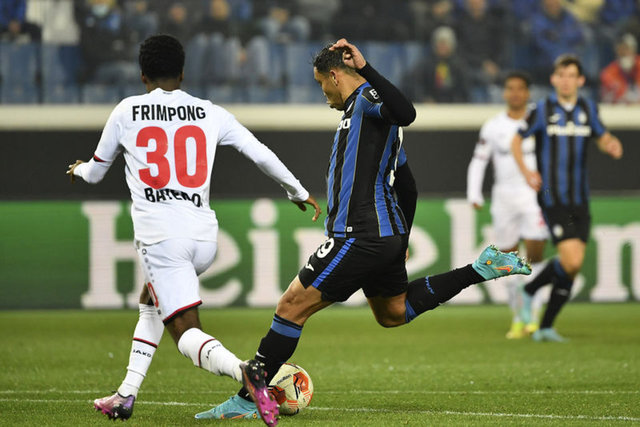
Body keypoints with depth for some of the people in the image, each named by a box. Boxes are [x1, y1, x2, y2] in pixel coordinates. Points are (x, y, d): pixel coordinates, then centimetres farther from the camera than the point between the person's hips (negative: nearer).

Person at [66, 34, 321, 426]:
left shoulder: (127, 112, 6)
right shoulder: (211, 114, 10)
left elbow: (96, 173, 19)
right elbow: (262, 155, 11)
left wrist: (79, 169, 43)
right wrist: (298, 192, 27)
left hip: (160, 235, -4)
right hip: (204, 237, 5)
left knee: (186, 332, -10)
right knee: (151, 304, 29)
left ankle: (244, 372, -39)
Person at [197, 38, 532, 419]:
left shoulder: (366, 98, -8)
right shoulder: (363, 108, 22)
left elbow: (406, 113, -33)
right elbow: (407, 186, 27)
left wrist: (365, 70, -34)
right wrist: (401, 240, 33)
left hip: (360, 238, -10)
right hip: (388, 236, 10)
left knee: (292, 308, -7)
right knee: (393, 313, 26)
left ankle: (247, 397, -5)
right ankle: (481, 269, 17)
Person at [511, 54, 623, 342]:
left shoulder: (588, 109, 8)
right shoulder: (543, 110, -3)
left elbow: (602, 139, 21)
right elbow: (517, 140, 7)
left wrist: (612, 146, -4)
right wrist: (525, 170, -11)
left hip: (579, 200, 5)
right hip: (552, 198, -5)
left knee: (574, 265, 2)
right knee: (571, 261, -18)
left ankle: (545, 326, 14)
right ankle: (529, 291, 9)